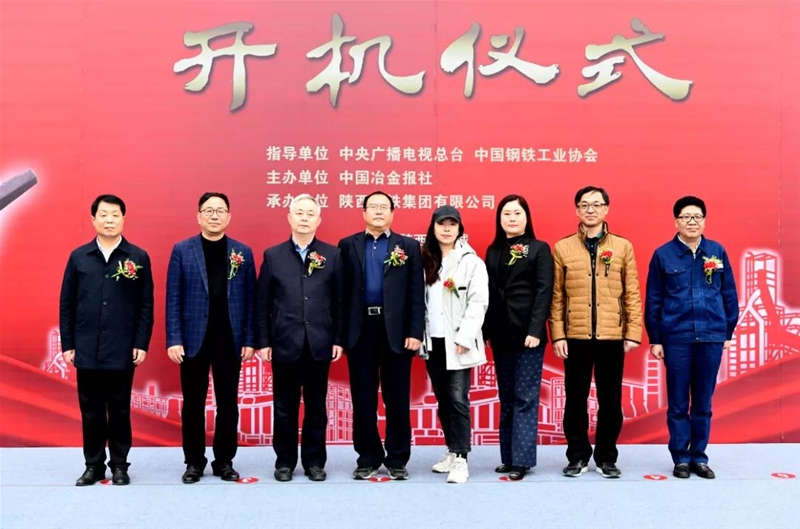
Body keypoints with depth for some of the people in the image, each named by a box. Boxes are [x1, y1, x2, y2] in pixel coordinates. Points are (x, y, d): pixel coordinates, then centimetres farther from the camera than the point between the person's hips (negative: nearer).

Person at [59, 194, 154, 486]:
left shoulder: (138, 257, 1)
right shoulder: (78, 257, 6)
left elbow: (146, 305, 0)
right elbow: (67, 304, 7)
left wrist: (141, 344, -5)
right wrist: (67, 344, 3)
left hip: (122, 351, -1)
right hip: (87, 350, 2)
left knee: (119, 411, 7)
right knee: (91, 411, 9)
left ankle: (119, 465, 19)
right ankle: (93, 465, 21)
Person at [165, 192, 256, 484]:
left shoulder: (243, 252, 5)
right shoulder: (182, 250, 2)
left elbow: (249, 299, 4)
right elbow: (173, 298, -1)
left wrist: (249, 339, -2)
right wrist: (173, 339, -8)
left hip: (230, 340, 1)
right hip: (194, 339, -1)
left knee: (228, 403, 8)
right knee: (193, 404, 7)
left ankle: (224, 461, 19)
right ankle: (194, 462, 19)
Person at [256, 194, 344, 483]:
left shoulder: (333, 255, 3)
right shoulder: (273, 255, 3)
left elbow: (340, 300, 3)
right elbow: (263, 303, 3)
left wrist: (339, 339, -1)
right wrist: (263, 341, -1)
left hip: (320, 344, 0)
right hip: (284, 343, 0)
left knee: (316, 406, 9)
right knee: (285, 407, 8)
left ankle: (314, 461, 20)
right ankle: (285, 461, 21)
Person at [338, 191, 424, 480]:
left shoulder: (408, 246, 6)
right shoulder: (347, 245, 8)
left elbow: (416, 293, 1)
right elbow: (342, 290, 2)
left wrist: (415, 332, -8)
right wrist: (340, 332, -4)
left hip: (396, 330, -1)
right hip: (360, 330, 1)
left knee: (397, 399, 6)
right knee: (363, 399, 7)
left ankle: (397, 459, 17)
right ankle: (368, 458, 19)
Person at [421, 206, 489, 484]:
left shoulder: (472, 261, -4)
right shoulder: (426, 260, 12)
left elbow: (478, 302, -11)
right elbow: (419, 298, 9)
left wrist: (464, 336, -17)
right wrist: (420, 334, 2)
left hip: (457, 342, -5)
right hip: (433, 340, 5)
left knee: (458, 399, -7)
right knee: (442, 399, 12)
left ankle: (461, 459, -2)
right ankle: (451, 452, 23)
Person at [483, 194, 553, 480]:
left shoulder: (539, 249, 0)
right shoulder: (493, 251, 12)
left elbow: (544, 291, -7)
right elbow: (488, 293, 10)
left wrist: (535, 330, -16)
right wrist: (487, 331, 5)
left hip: (528, 332, -5)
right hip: (500, 334, 5)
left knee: (525, 397, -1)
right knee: (506, 398, 10)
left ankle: (522, 459, 3)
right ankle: (508, 456, 17)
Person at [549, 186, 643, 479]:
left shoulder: (623, 246, 6)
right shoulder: (562, 248, 4)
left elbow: (632, 294, 4)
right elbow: (556, 296, 2)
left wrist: (633, 332, -2)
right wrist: (557, 334, -4)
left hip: (612, 337, 0)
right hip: (576, 337, 0)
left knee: (610, 400, 7)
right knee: (575, 399, 7)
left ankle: (607, 457, 20)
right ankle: (577, 456, 20)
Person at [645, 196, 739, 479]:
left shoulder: (717, 252, 3)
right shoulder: (663, 254, -1)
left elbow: (729, 294, 9)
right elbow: (653, 300, 1)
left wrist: (728, 332, 7)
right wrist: (654, 339, 0)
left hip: (712, 337, 2)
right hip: (676, 338, -1)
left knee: (703, 402, 10)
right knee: (678, 403, 5)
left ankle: (699, 457, 21)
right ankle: (680, 458, 16)